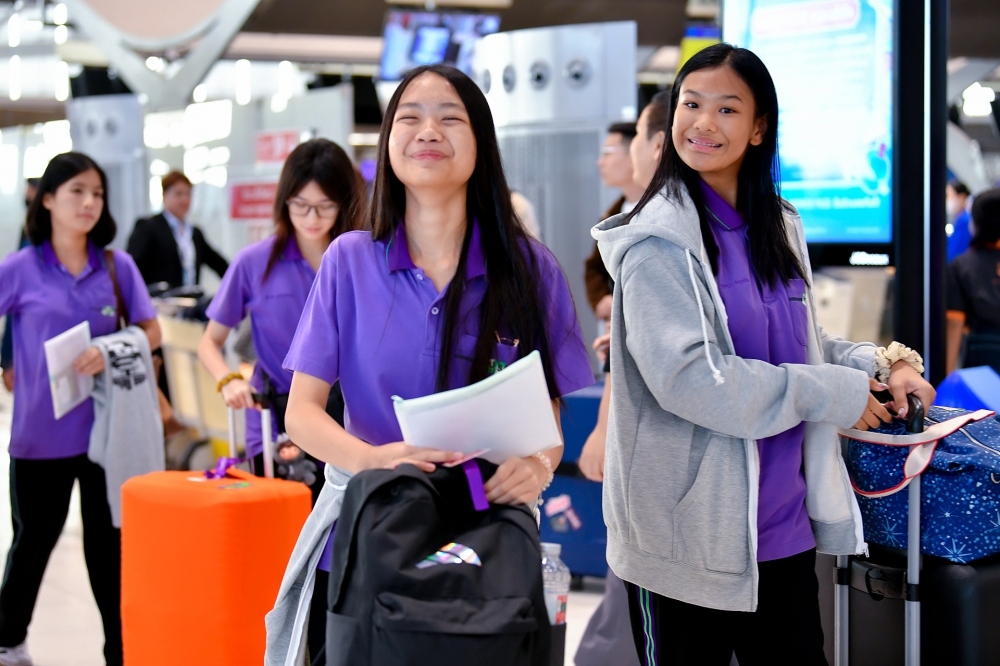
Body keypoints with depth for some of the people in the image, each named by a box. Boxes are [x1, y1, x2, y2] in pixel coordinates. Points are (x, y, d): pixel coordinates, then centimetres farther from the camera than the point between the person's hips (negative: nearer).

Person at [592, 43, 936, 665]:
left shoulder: (778, 228, 8)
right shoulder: (660, 239, -13)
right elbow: (686, 376, -23)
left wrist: (875, 363, 0)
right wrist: (834, 394, -17)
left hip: (782, 527, 7)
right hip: (690, 537, -6)